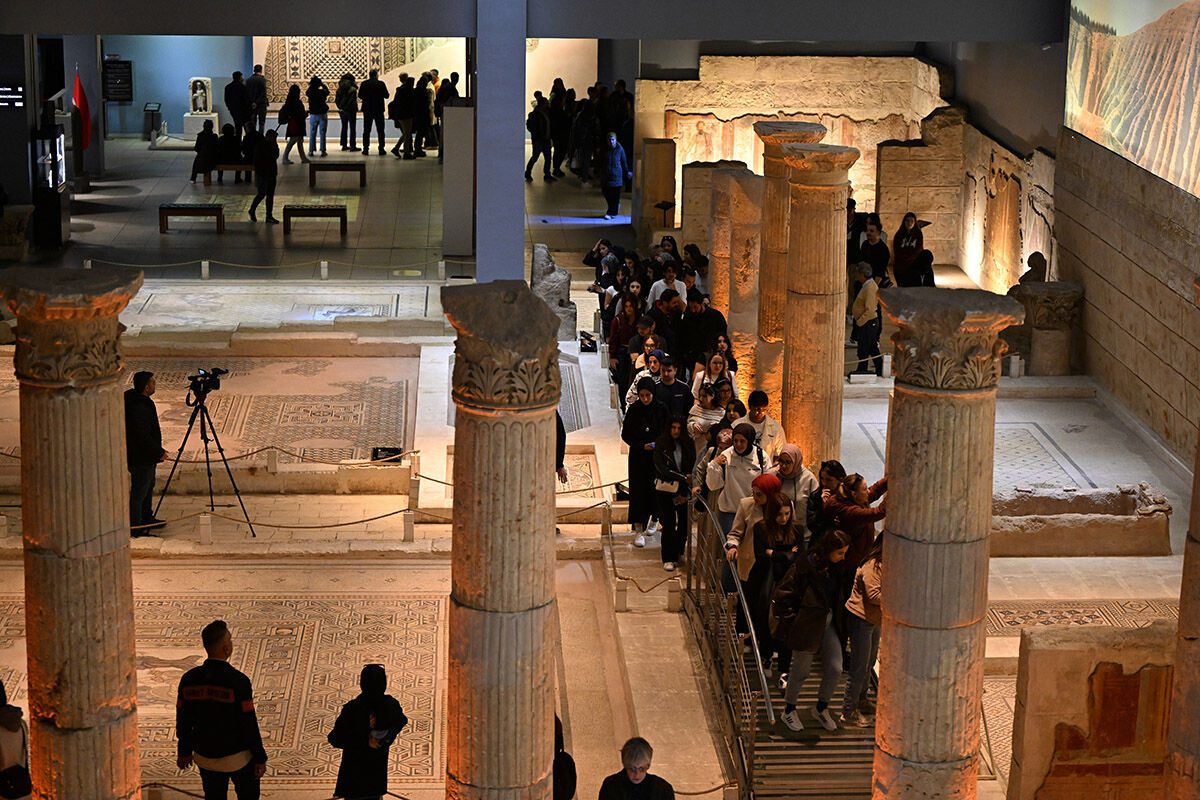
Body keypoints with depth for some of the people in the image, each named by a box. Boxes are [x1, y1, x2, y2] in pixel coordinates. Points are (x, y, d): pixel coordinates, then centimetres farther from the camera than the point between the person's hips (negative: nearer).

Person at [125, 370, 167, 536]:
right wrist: (159, 452, -17)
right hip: (141, 458, -11)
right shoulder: (140, 408, -27)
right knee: (138, 492, -3)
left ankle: (147, 519, 38)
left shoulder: (131, 400, 6)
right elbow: (142, 437, -29)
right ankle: (134, 529, 4)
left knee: (148, 487, 24)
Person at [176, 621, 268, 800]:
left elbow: (183, 721, 1)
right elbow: (249, 725, -18)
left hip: (205, 758, 4)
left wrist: (185, 751, 16)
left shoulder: (188, 679, -9)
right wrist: (260, 758, -7)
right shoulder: (238, 682, -23)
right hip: (238, 756, -4)